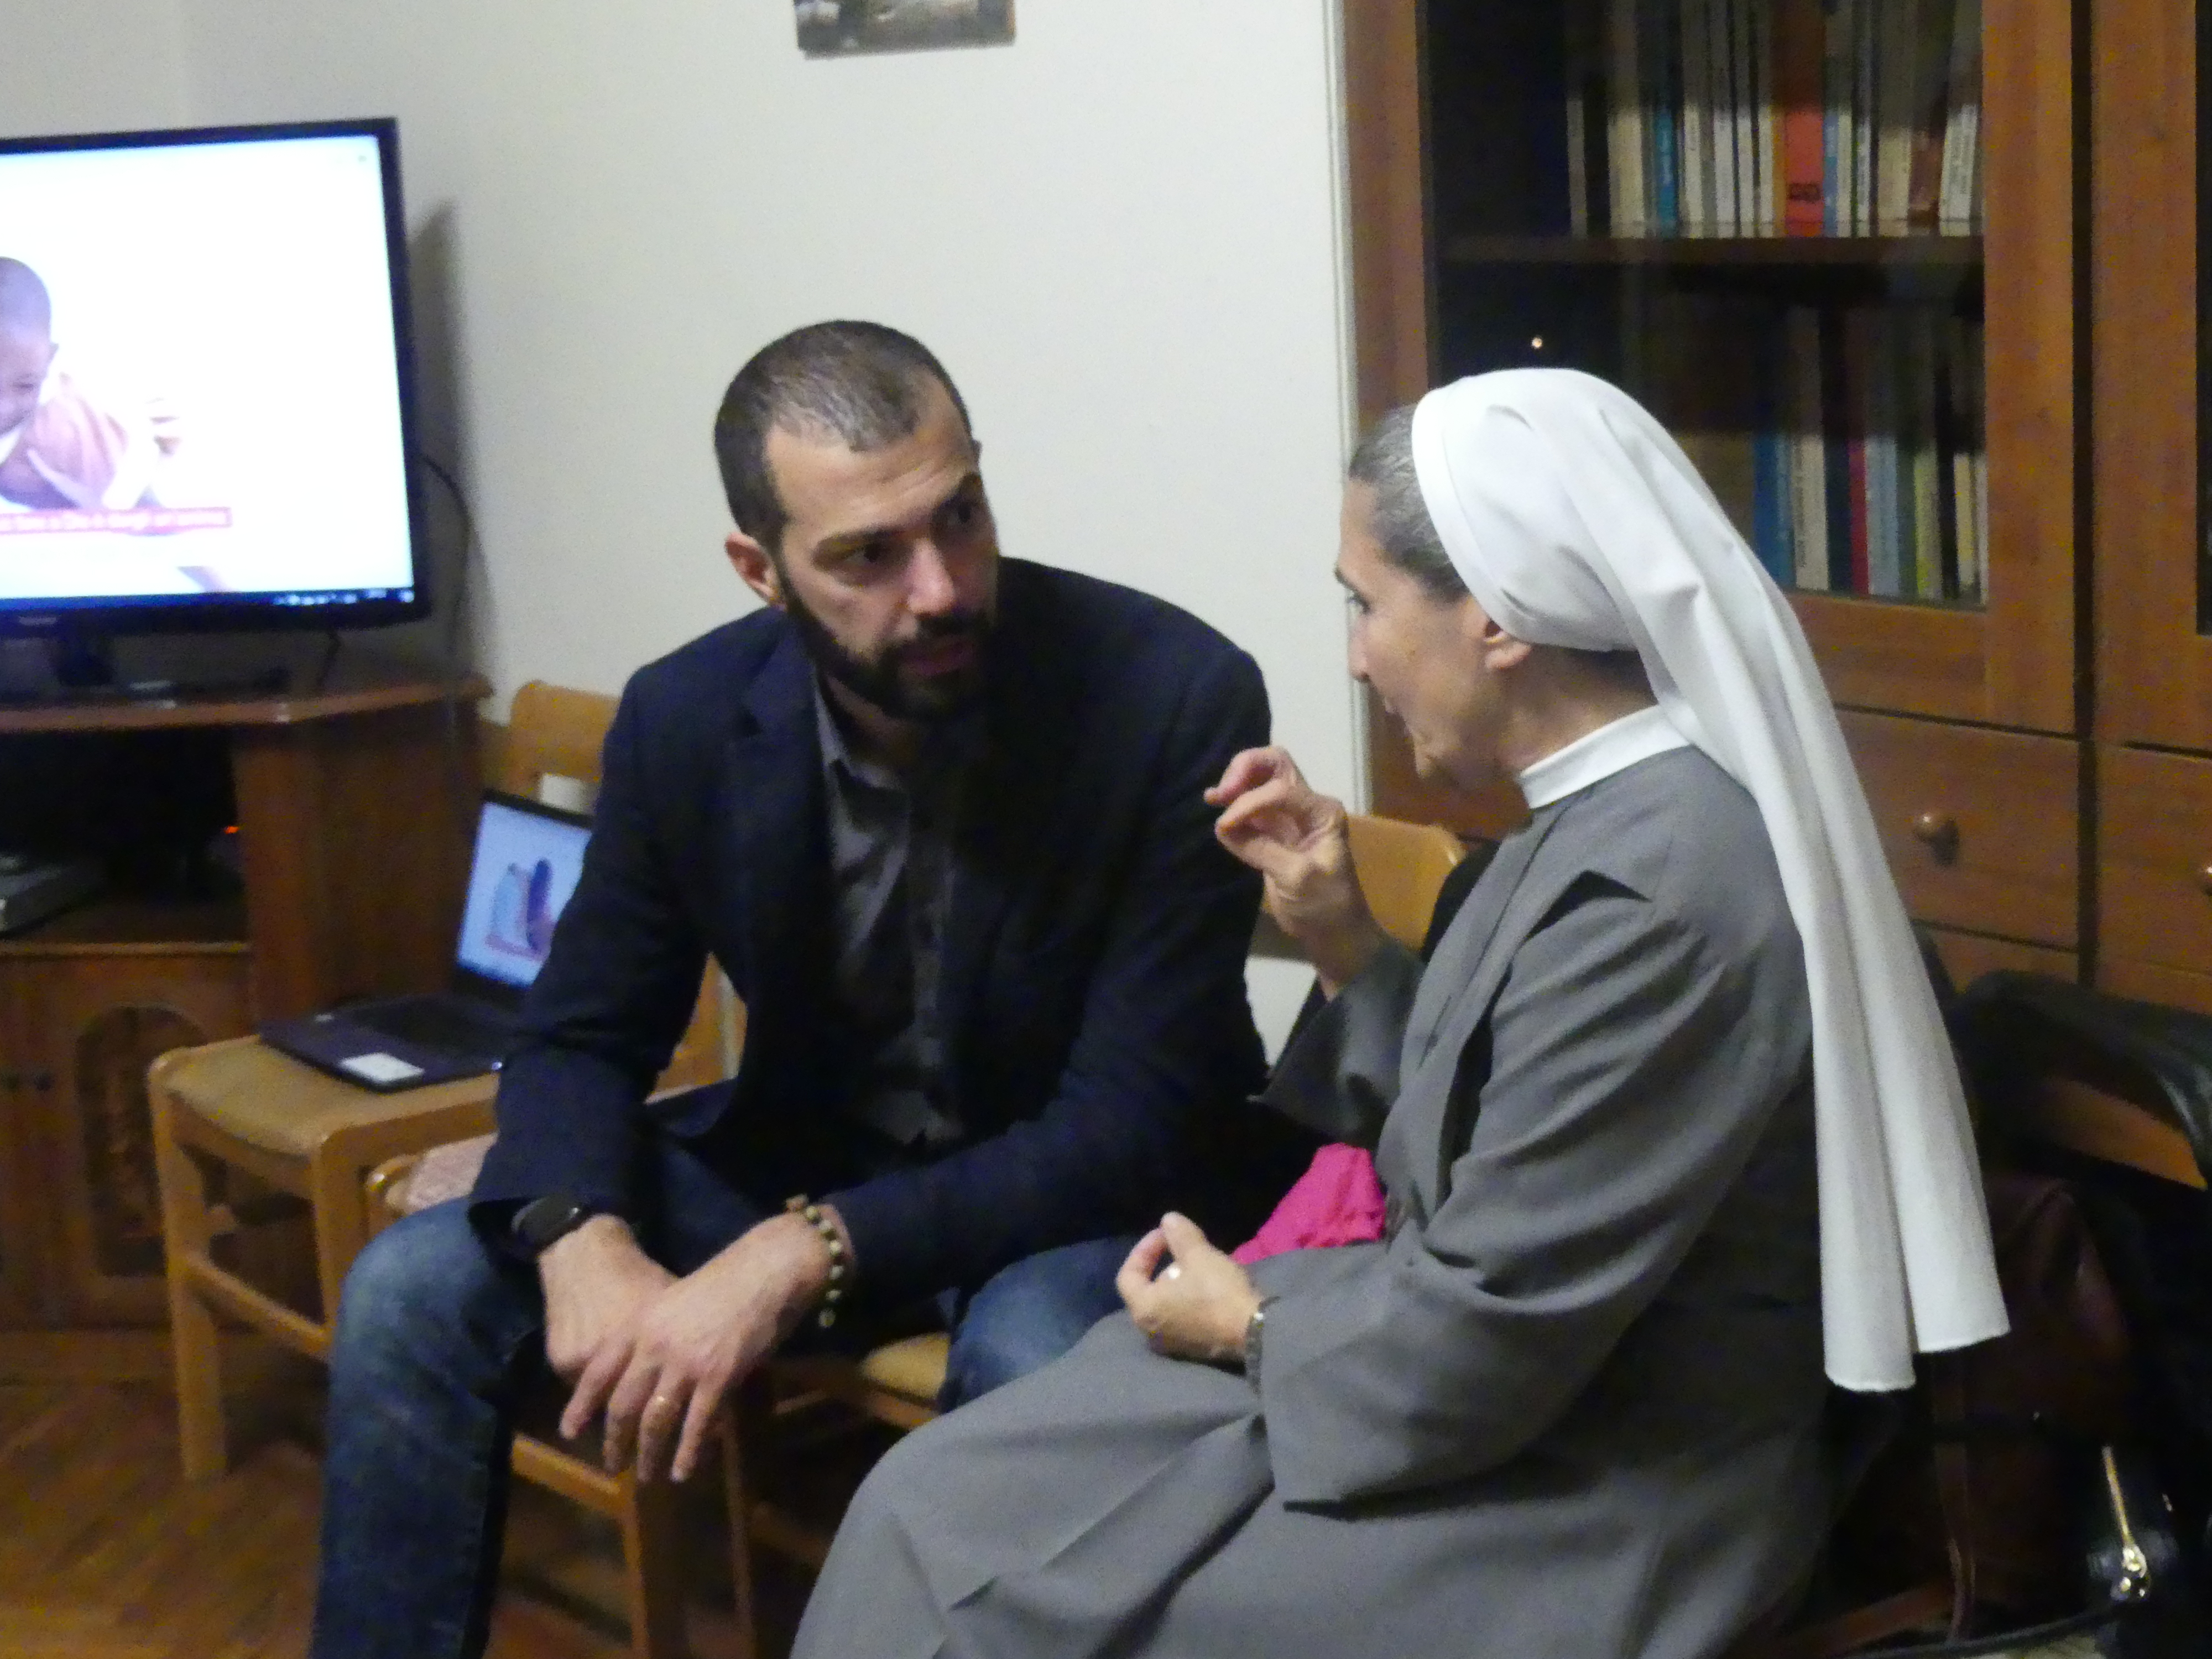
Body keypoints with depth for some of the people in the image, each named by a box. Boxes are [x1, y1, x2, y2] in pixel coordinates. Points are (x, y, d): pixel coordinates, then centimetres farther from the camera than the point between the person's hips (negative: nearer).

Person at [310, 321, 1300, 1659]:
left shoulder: (1176, 697, -25)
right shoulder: (687, 717, -11)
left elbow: (1134, 1129, -25)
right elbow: (584, 1037, 0)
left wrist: (803, 1259, -35)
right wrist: (584, 1240, -24)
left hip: (1084, 1184, -4)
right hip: (807, 1150, 4)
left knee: (1035, 1361, -37)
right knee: (411, 1294, -11)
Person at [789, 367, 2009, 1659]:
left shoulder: (1656, 894, -27)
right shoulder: (1623, 814, 4)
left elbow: (1469, 1356, -23)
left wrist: (1251, 1323, -5)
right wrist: (1344, 942, 2)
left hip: (1589, 1511, -9)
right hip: (1521, 1388, 9)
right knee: (935, 1511, 4)